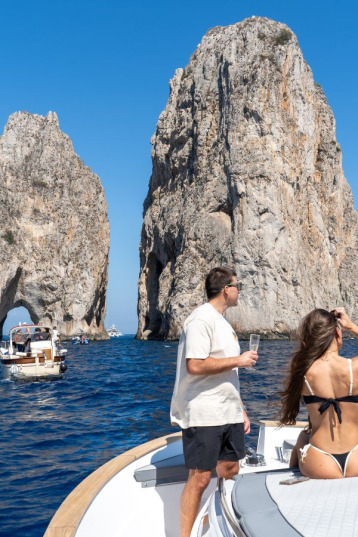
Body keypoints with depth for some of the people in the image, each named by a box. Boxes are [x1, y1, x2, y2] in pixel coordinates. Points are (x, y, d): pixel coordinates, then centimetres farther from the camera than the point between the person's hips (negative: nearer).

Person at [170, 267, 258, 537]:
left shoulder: (223, 321, 15)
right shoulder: (202, 319, -14)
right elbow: (195, 365, -24)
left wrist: (241, 409, 18)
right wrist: (238, 360, -16)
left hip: (229, 414, 9)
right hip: (203, 415, -9)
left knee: (230, 472, 15)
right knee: (200, 478, -3)